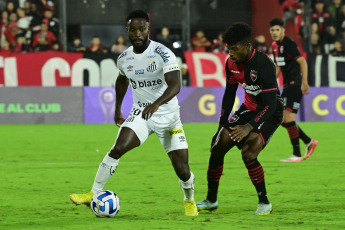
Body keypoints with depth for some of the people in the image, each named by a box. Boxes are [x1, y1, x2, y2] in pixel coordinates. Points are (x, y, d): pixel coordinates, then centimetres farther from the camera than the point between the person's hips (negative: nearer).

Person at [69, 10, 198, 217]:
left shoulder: (163, 54, -18)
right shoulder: (124, 58, -1)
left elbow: (175, 85, -30)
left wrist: (156, 104, -46)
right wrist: (118, 109, 24)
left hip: (168, 115, -3)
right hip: (140, 114, 3)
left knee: (182, 170, -2)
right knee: (118, 148, -23)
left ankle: (190, 201, 29)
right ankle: (94, 194, -15)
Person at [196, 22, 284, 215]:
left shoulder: (264, 64, -28)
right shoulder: (232, 63, -5)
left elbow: (270, 104, -29)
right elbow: (230, 93, 10)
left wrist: (249, 127, -36)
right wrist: (222, 124, 9)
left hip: (270, 113, -8)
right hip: (249, 108, 8)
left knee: (248, 153, -25)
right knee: (218, 146, 2)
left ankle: (264, 203, -8)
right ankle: (211, 200, 18)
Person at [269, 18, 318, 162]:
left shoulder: (288, 44, -13)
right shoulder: (275, 46, 14)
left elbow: (302, 62, -20)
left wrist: (304, 83, -28)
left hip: (295, 84, -9)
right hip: (288, 85, 9)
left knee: (288, 119, -14)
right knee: (282, 119, 8)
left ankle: (297, 155, -10)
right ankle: (309, 142, 20)